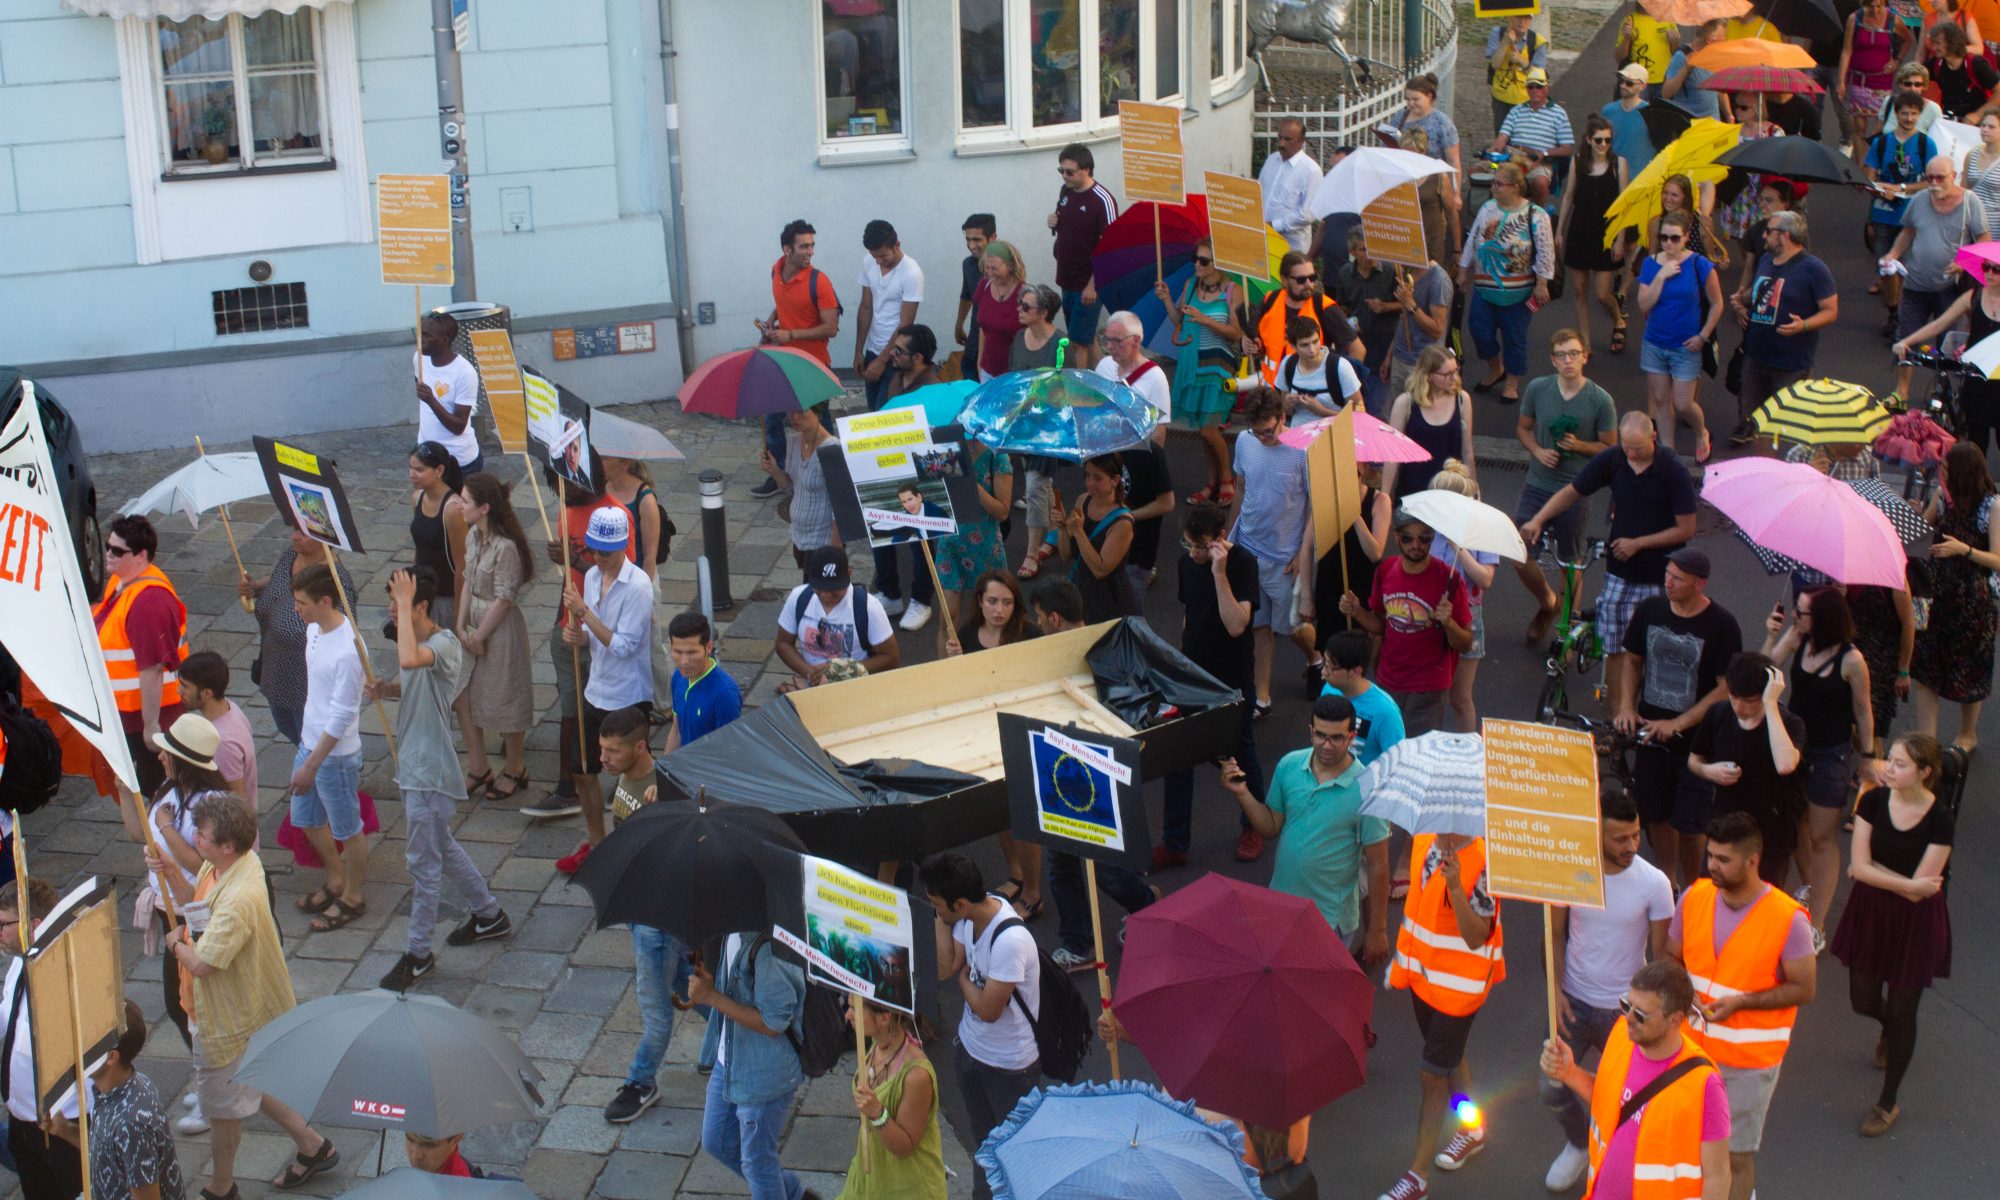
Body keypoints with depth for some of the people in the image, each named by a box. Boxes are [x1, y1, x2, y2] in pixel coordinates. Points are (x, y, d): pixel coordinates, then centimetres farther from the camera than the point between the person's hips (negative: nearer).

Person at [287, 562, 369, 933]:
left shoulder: (347, 650, -30)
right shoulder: (315, 629, -2)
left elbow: (342, 716, -26)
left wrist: (311, 765, -21)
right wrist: (306, 756, 21)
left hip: (336, 754, -9)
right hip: (310, 741, 9)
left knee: (347, 829, 11)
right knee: (306, 819, 24)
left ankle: (352, 896, 30)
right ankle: (336, 879, 45)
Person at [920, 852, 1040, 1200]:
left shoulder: (1010, 940, -37)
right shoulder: (968, 916, -12)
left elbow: (988, 1009, -29)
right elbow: (945, 969, -6)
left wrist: (963, 976, -13)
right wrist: (941, 921, -15)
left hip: (1009, 1065, -8)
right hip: (972, 1048, 8)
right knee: (980, 1137, 28)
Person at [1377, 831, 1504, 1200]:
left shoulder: (1482, 863, -26)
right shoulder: (1423, 841, -4)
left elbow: (1476, 938, -28)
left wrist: (1456, 887, -41)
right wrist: (1403, 954, 17)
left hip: (1459, 984, -7)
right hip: (1422, 971, 7)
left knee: (1433, 1075, -1)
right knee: (1449, 1057, 25)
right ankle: (1471, 1129, 49)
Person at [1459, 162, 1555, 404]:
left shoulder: (1535, 216, -11)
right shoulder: (1487, 209, 4)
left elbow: (1545, 253, -9)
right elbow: (1472, 242, 13)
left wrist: (1541, 284, -11)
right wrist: (1463, 272, 15)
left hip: (1517, 291, -4)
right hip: (1484, 287, 4)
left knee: (1514, 337, 5)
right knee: (1480, 330, 5)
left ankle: (1511, 384, 20)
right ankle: (1495, 369, 31)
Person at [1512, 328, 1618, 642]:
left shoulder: (1601, 400, -10)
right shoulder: (1537, 389, -4)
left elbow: (1610, 448, 0)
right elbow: (1522, 428, 11)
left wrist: (1580, 445, -19)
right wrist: (1537, 450, -9)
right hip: (1537, 486, 2)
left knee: (1570, 563, 10)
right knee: (1521, 560, -4)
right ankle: (1547, 603, 27)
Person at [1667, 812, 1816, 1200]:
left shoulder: (1787, 918, -20)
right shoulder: (1695, 896, -6)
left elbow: (1804, 989, -12)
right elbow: (1671, 956, 8)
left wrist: (1739, 1002, -22)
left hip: (1750, 1058, -5)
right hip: (1694, 1047, 5)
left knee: (1736, 1154, 6)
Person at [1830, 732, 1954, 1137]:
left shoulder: (1940, 819, -20)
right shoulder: (1873, 801, -11)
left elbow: (1920, 890, -20)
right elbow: (1860, 867, -13)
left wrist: (1874, 872, -14)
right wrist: (1906, 883, -19)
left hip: (1915, 925, -3)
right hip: (1869, 915, 4)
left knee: (1901, 1011, 7)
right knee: (1864, 1002, 16)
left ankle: (1888, 1103, 25)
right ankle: (1890, 1030, 55)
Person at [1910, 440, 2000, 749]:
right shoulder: (1943, 495, 1)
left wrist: (1964, 549, -29)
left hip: (1971, 596, -5)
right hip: (1938, 592, 5)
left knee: (1968, 668, 12)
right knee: (1925, 666, 1)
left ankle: (1968, 735, 34)